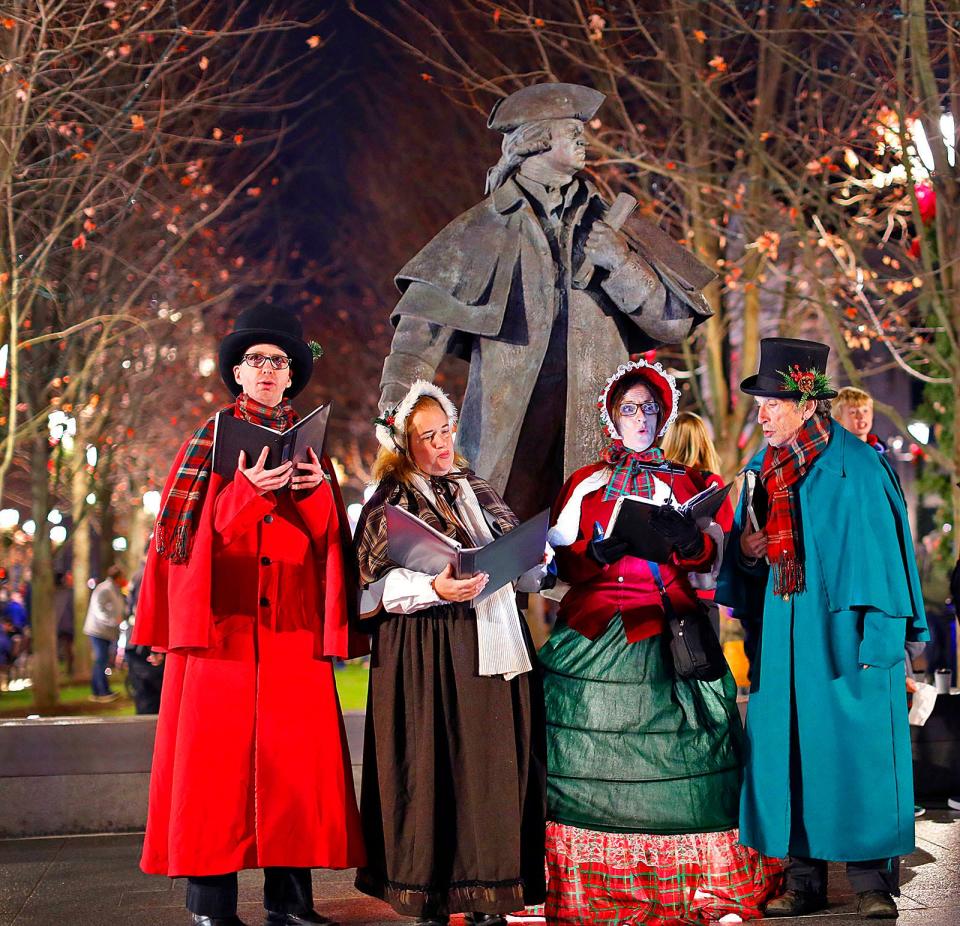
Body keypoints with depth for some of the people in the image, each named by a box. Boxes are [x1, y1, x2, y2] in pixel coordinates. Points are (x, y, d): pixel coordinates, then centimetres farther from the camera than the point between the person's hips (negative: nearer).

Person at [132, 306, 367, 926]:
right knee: (217, 754, -6)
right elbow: (184, 530, -2)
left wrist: (319, 492, -9)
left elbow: (327, 536, 10)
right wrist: (246, 491, -16)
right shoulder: (211, 441, 7)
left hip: (293, 625, 3)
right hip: (223, 619, -3)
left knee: (294, 755, -2)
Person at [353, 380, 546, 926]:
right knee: (433, 771, -4)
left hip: (492, 646, 5)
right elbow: (379, 586, -9)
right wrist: (434, 589, -23)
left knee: (493, 768, 3)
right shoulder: (390, 502, 1)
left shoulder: (475, 490, 17)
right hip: (426, 656, -5)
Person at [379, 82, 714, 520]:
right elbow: (424, 324, 0)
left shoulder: (608, 228, 16)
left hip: (595, 428, 2)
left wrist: (618, 263, -4)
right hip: (506, 427, -2)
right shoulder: (484, 229, 8)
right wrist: (397, 406, -13)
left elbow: (676, 322, 11)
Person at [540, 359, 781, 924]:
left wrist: (689, 539, -14)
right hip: (598, 633, 0)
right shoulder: (586, 484, 14)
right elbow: (560, 556, 6)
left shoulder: (683, 483, 17)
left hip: (670, 634, 0)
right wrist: (597, 553, -14)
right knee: (599, 756, -7)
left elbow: (713, 554, 7)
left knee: (676, 753, -8)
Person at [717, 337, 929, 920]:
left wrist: (880, 645, -14)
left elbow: (884, 555, -9)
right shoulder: (764, 469, 10)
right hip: (783, 637, 5)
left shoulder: (858, 468, -8)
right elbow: (746, 565, 17)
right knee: (787, 751, 3)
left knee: (857, 750, -2)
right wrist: (748, 550, -7)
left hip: (846, 636, -5)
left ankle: (874, 883, 7)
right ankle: (804, 880, 10)